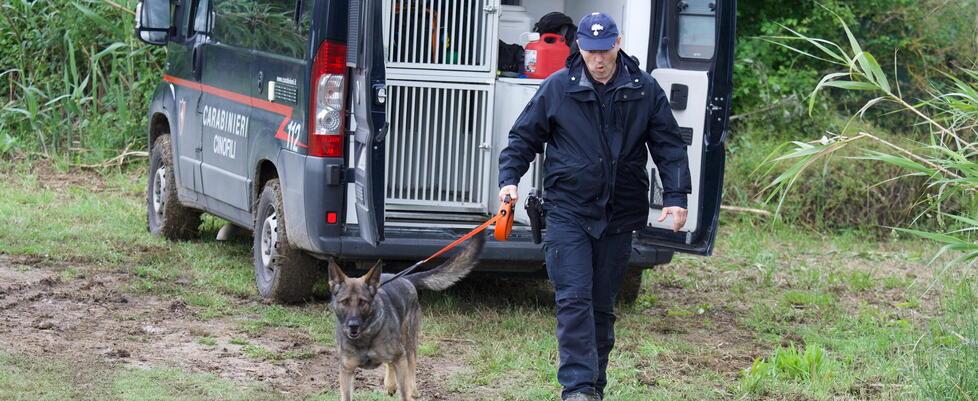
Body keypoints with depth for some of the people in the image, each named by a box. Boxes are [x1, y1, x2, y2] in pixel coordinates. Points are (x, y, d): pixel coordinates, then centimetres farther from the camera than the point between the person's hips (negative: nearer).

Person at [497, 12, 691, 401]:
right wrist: (509, 178, -7)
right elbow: (524, 137, 7)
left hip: (619, 215, 2)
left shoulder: (644, 90, 3)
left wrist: (675, 197, -3)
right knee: (574, 300, -11)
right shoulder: (557, 88, 0)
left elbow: (669, 145, 6)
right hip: (568, 212, -2)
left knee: (602, 305, 11)